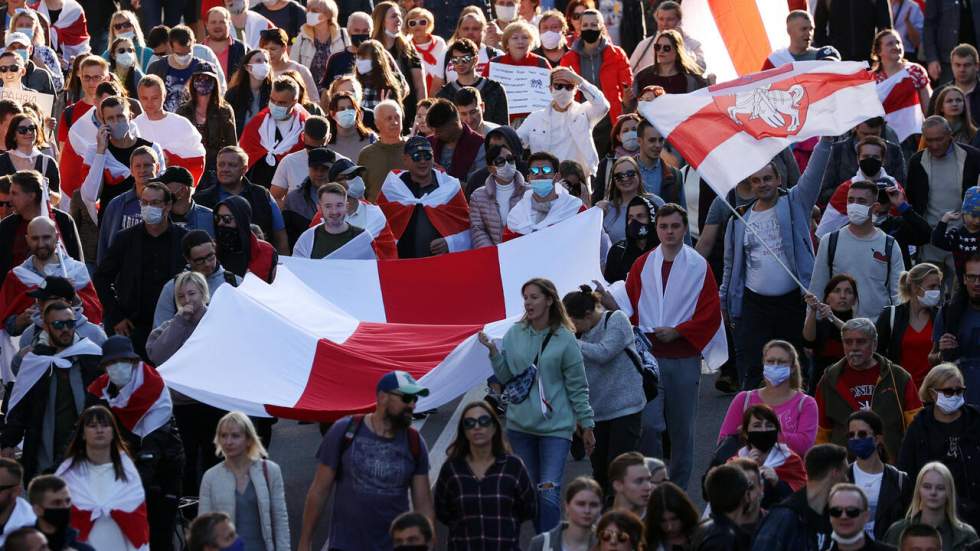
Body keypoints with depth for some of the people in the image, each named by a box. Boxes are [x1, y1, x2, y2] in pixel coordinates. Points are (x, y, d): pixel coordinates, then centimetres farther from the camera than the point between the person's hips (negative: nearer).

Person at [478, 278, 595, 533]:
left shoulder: (565, 339, -5)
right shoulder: (514, 334, 4)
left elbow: (578, 387, -1)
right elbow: (505, 377, 7)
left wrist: (587, 426, 2)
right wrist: (494, 352, -9)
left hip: (556, 425, -4)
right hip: (520, 425, 4)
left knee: (549, 492, -16)